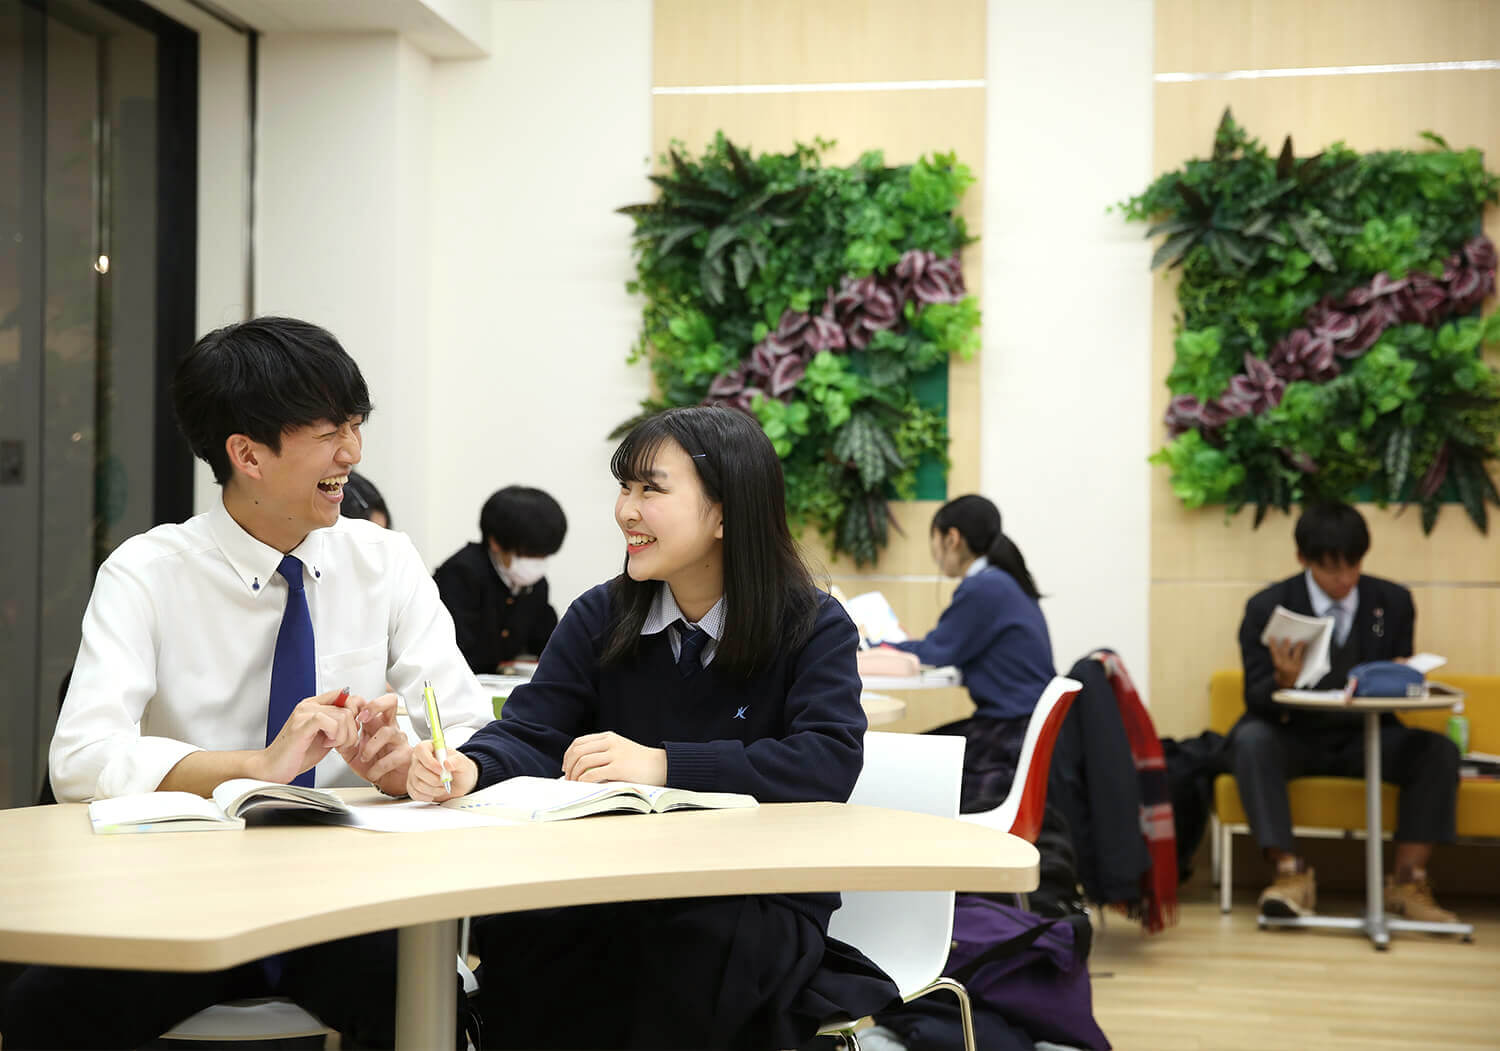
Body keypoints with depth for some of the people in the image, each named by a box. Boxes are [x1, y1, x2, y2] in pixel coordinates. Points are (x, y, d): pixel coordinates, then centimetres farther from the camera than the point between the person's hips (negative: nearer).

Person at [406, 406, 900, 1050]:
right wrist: (471, 768, -24)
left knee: (689, 950, -37)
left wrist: (665, 765, -27)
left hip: (762, 903, -2)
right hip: (611, 888, 3)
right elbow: (531, 735, 1)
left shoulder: (814, 627, -1)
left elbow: (831, 760, -18)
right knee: (511, 928, -29)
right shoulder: (600, 616, 10)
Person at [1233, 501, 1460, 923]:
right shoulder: (1267, 607, -7)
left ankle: (1408, 879, -19)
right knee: (1251, 740, -34)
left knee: (1439, 751, -24)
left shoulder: (1393, 602, 1)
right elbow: (1256, 700, -10)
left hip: (1366, 737, 2)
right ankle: (1290, 872, -31)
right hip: (1294, 736, -2)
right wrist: (1284, 680, -33)